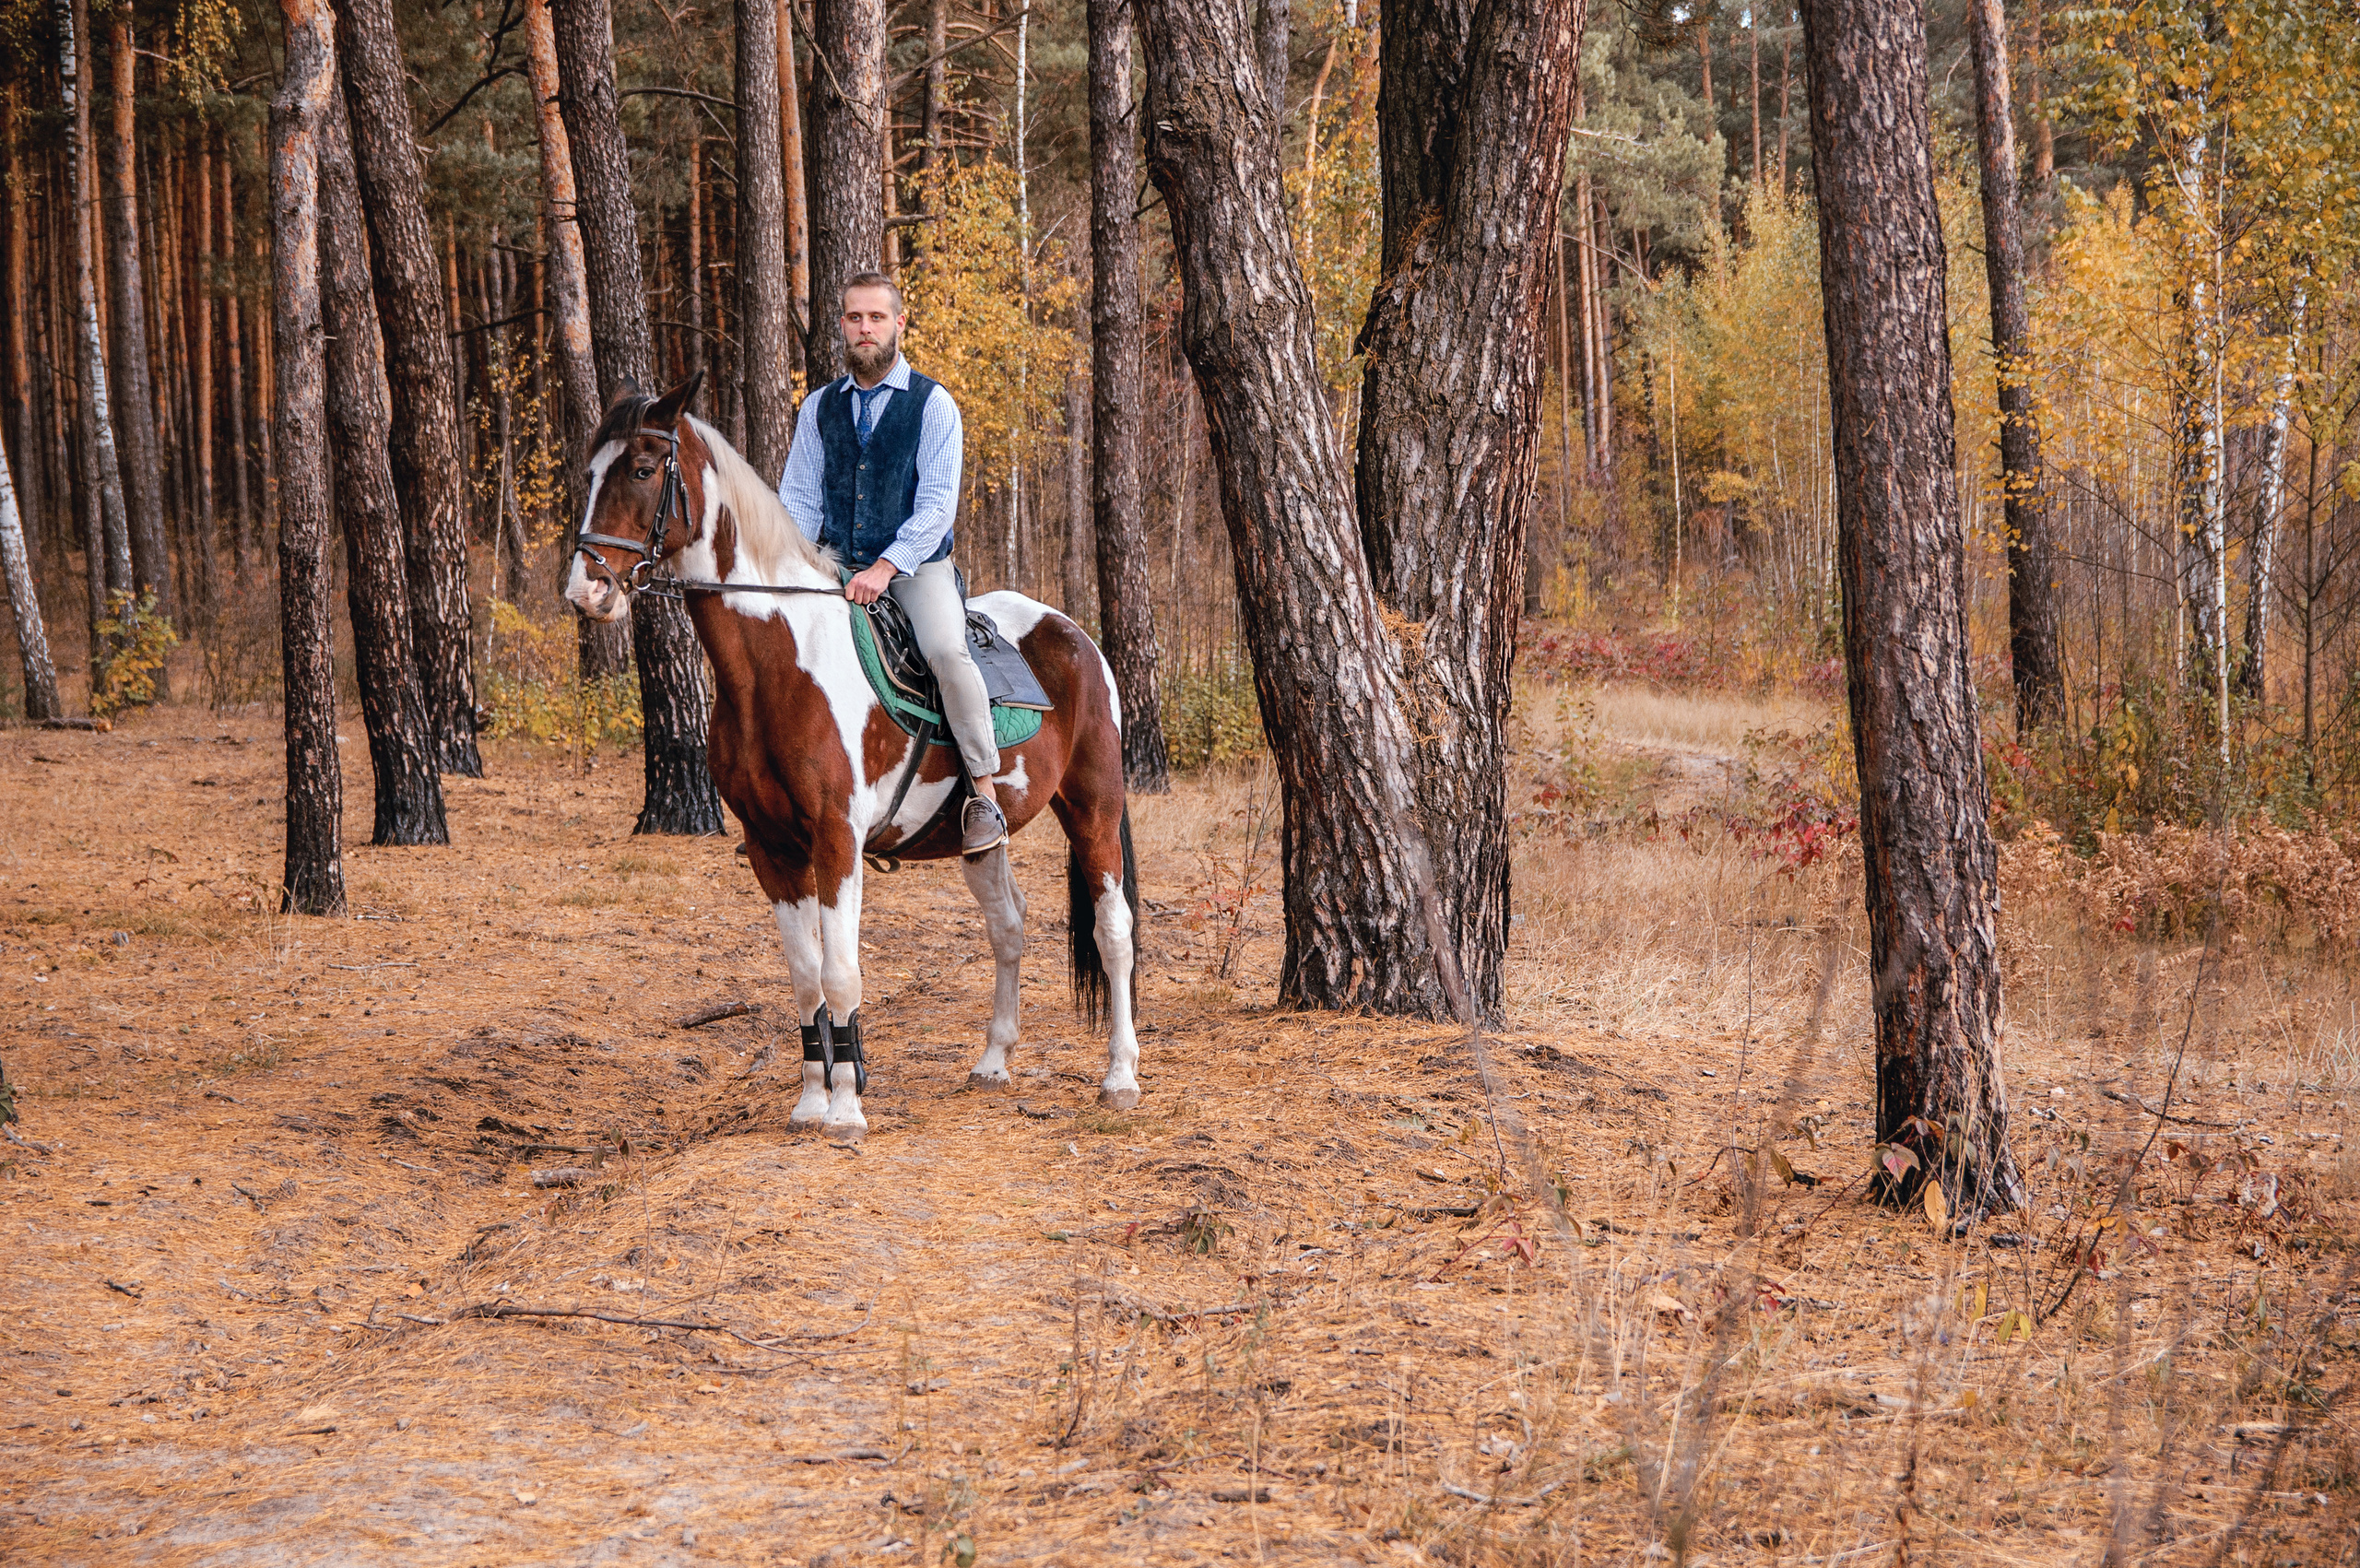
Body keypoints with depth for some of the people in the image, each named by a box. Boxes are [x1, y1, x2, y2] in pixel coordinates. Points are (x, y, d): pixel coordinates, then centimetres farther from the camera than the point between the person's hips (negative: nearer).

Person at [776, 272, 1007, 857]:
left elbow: (937, 503, -11)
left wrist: (886, 567, -24)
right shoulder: (819, 407, 10)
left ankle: (985, 793, -23)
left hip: (917, 566, -4)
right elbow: (799, 499, 9)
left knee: (946, 649, -31)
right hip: (838, 564, 5)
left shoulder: (933, 403, -3)